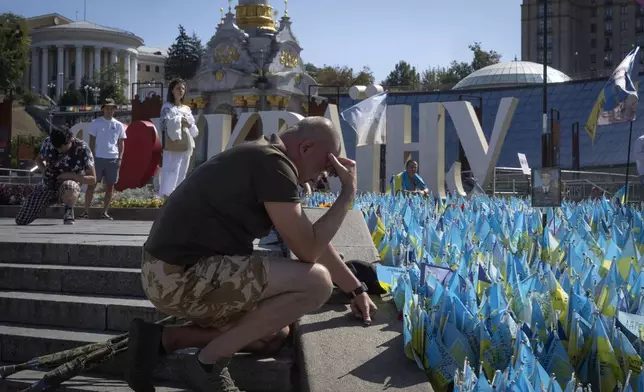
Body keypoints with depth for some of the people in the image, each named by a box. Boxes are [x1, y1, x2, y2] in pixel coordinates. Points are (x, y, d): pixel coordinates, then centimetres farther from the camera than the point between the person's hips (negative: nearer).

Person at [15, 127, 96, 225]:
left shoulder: (82, 149, -21)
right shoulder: (48, 142, -11)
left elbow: (92, 179, -17)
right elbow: (38, 159, 10)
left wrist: (72, 176, -30)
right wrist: (44, 170, -12)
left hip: (69, 186, -4)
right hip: (47, 185, 4)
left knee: (68, 188, -45)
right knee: (20, 221, 0)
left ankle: (69, 209, -9)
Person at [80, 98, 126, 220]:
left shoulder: (119, 125, 9)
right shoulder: (96, 123, 3)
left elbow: (121, 143, 11)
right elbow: (92, 141, 3)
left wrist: (120, 158, 1)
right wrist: (93, 157, -5)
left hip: (113, 159, 3)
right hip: (98, 158, -2)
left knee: (110, 186, 5)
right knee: (92, 185, -3)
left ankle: (105, 212, 12)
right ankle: (86, 211, -2)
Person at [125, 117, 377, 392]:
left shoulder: (264, 161, 16)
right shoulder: (272, 163, -15)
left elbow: (312, 240, 22)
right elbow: (308, 251, -14)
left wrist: (356, 289, 25)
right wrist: (348, 193, -6)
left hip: (174, 270, 11)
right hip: (181, 276, -11)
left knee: (274, 334, 21)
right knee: (316, 282, -15)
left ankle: (161, 339, 10)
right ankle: (208, 363, -6)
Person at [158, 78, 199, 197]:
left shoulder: (187, 109, 18)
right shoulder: (167, 107, 1)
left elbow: (195, 130, 16)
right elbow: (165, 124, -14)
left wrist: (189, 124, -4)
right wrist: (179, 120, -12)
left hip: (186, 146, 7)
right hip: (173, 147, -6)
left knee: (182, 174, 8)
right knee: (170, 173, -13)